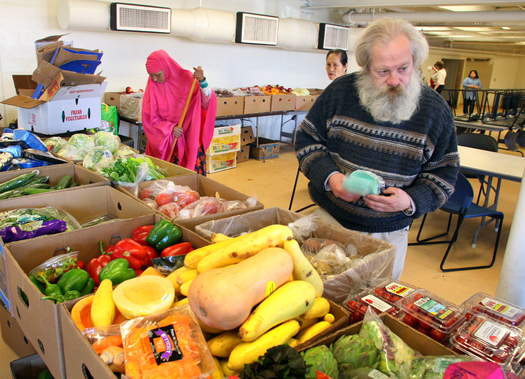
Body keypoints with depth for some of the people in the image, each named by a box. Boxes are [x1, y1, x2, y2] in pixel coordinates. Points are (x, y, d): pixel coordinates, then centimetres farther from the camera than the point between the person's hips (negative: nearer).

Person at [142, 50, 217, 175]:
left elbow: (207, 102, -13)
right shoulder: (152, 85, 0)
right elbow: (148, 118, -2)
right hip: (162, 141, 1)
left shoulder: (186, 78, -5)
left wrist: (202, 82, -29)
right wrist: (170, 128, -14)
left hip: (189, 138, -1)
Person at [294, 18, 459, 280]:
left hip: (389, 234, 1)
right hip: (330, 219, 0)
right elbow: (307, 138, 1)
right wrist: (329, 176, -16)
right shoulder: (340, 91, -7)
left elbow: (444, 173, 1)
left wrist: (411, 201, -18)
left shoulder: (435, 110, -6)